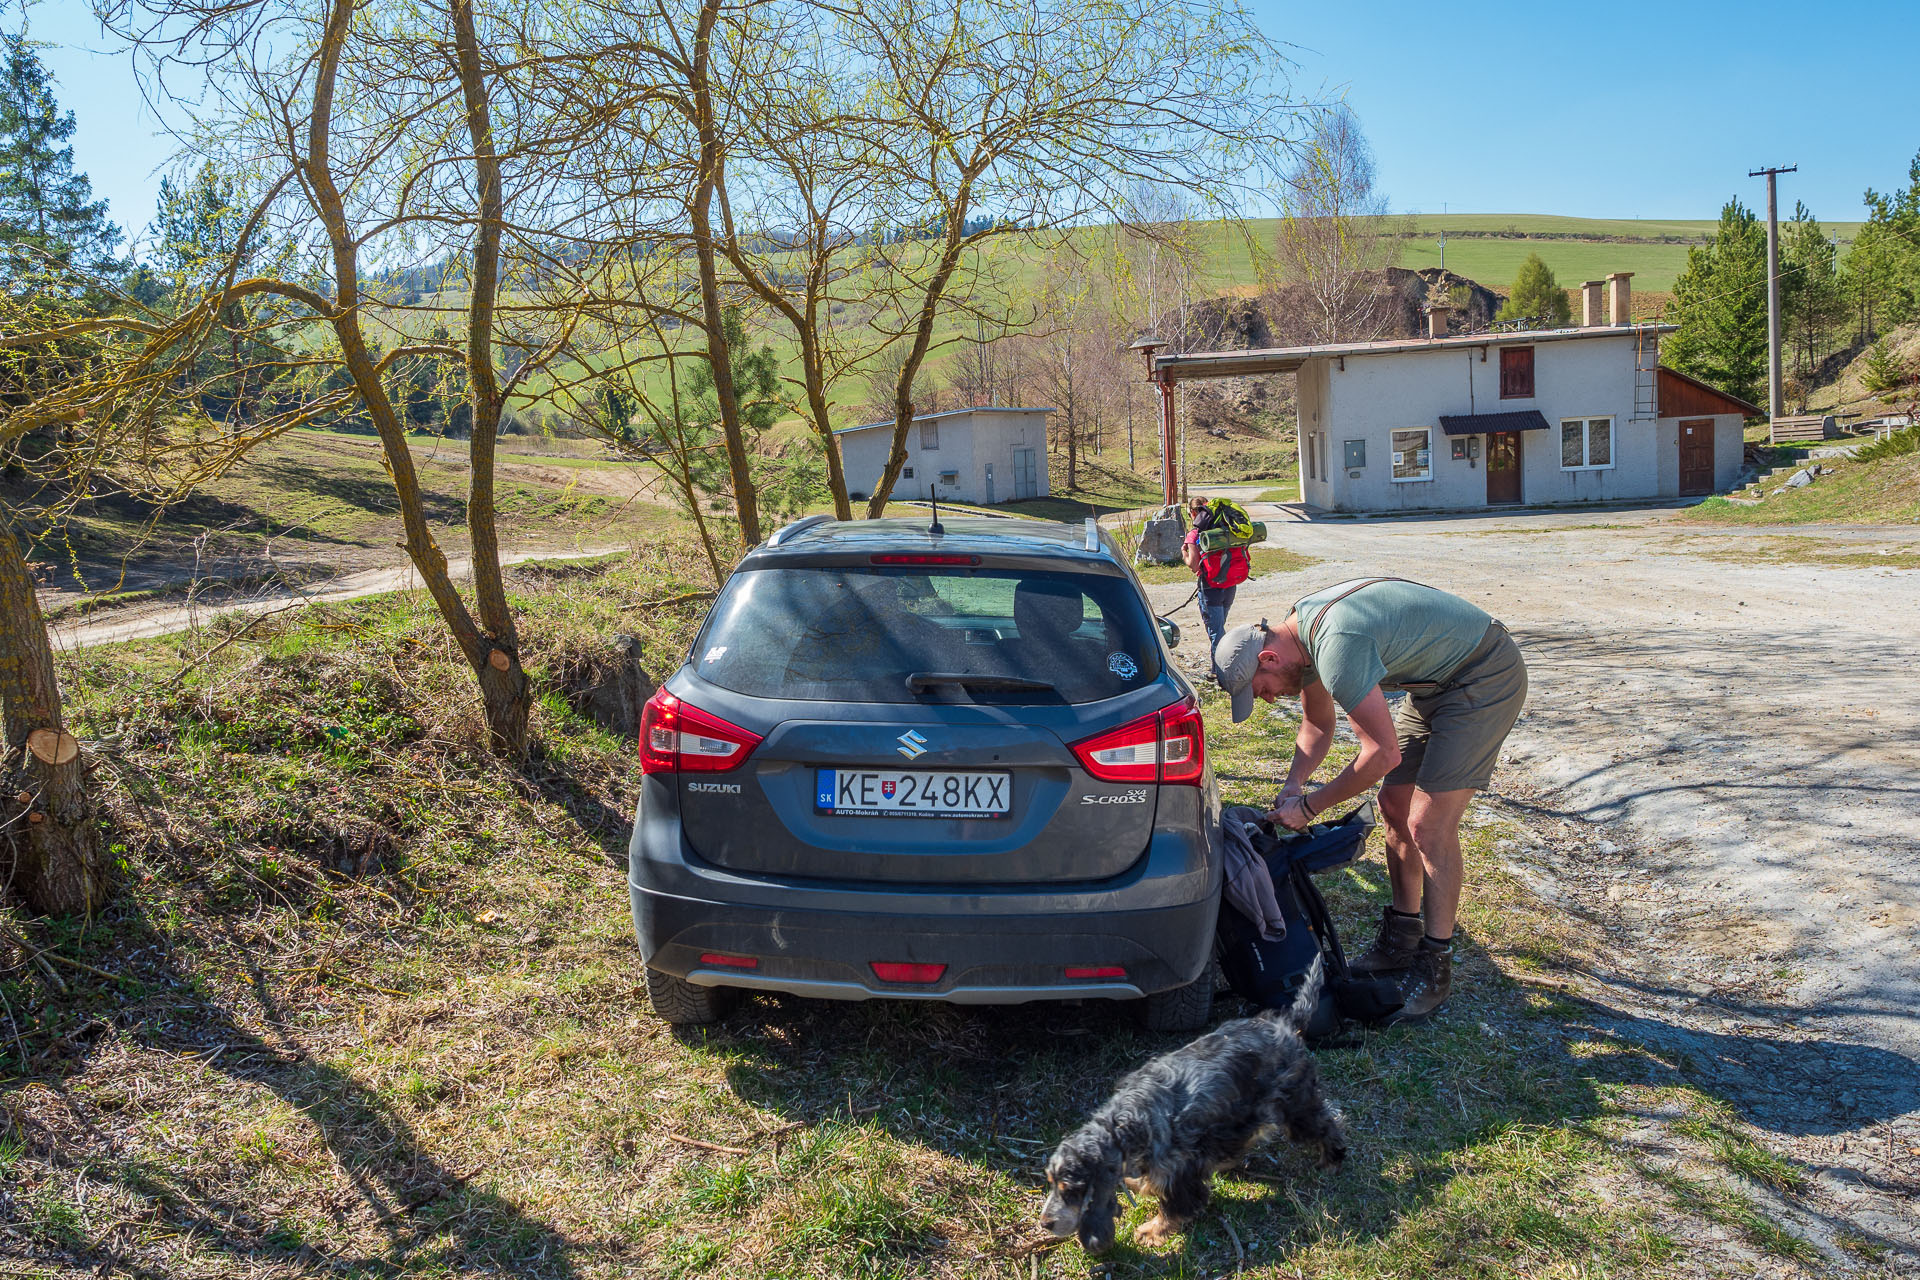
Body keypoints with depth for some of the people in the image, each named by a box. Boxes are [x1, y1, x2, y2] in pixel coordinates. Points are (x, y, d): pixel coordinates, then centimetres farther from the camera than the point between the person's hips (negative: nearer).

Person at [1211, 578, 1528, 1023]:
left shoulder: (1336, 645, -32)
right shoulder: (1301, 633, -2)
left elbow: (1384, 754, -29)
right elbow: (1318, 724, 14)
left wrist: (1310, 806, -18)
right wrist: (1292, 785, -1)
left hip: (1487, 678, -10)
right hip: (1435, 681, 10)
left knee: (1429, 825, -13)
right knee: (1395, 806, 9)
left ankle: (1434, 965, -1)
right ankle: (1402, 940, 23)